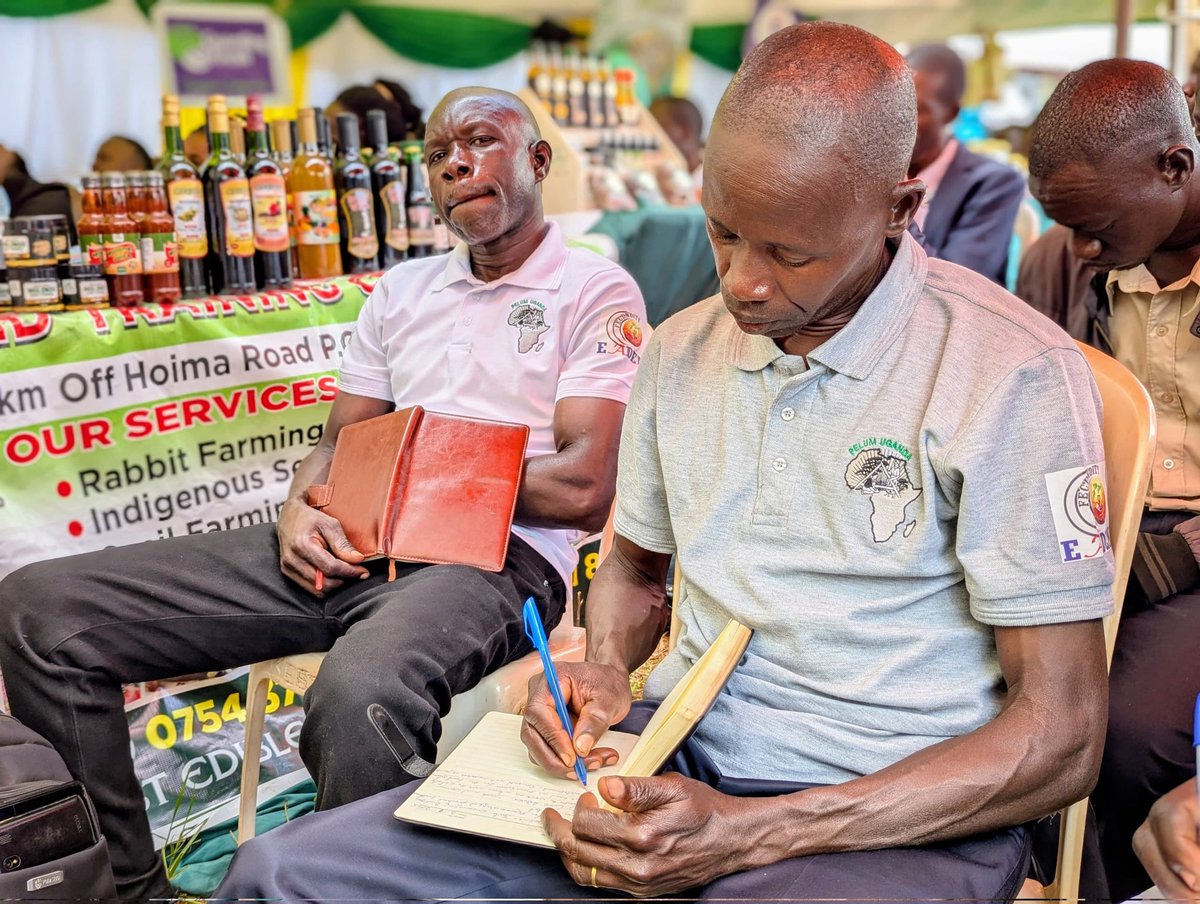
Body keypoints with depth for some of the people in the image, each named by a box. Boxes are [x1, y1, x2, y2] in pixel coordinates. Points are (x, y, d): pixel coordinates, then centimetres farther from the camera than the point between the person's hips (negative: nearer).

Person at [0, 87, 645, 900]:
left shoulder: (597, 291, 4)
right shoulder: (402, 291, 23)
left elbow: (584, 490, -8)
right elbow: (337, 445, 20)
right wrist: (299, 511, -4)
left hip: (494, 557, -6)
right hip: (344, 548, 7)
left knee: (356, 695, -42)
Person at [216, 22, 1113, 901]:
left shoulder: (1014, 375, -13)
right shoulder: (680, 350, 7)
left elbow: (1061, 738, -13)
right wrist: (604, 671, -1)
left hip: (906, 814, -4)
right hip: (670, 765, 5)